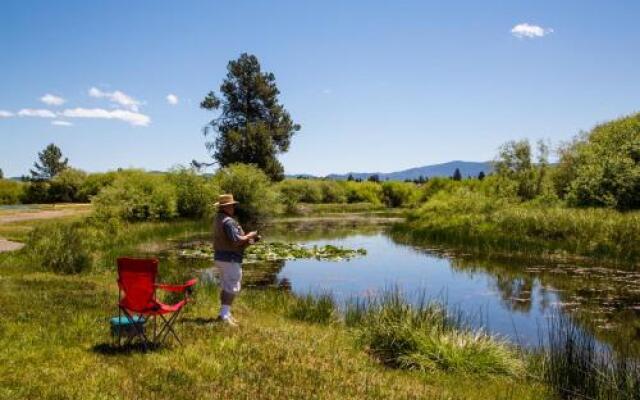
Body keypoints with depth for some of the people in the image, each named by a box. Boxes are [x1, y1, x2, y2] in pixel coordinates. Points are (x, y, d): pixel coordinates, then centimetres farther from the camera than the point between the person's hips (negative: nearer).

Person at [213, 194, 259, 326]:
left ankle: (224, 314, 23)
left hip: (219, 257, 10)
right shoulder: (228, 221, -19)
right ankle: (225, 315, -6)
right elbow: (236, 240, -24)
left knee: (225, 287, 17)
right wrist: (249, 236, -8)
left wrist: (246, 240, 11)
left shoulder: (218, 219, 14)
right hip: (230, 259, -10)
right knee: (232, 288, -5)